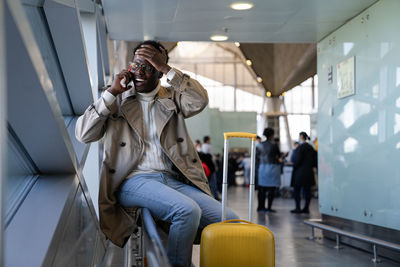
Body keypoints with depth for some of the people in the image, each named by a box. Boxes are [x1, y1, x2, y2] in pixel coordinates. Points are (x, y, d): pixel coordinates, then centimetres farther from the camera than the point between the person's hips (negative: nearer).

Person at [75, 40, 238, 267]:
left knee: (230, 222, -16)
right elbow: (83, 134, 1)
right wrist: (112, 92, -1)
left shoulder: (173, 98, 18)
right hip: (134, 180, -3)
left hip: (174, 180, 4)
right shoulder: (117, 101, 14)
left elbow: (200, 101, -5)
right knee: (188, 210, -33)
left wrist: (166, 68, -9)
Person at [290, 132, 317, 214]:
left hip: (300, 172, -8)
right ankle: (306, 208, 10)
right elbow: (315, 159, 11)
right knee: (307, 190, 8)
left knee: (296, 190, 0)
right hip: (309, 172, 8)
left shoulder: (300, 147, -14)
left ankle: (298, 208, -3)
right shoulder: (310, 147, 10)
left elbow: (297, 159, -18)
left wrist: (293, 157, 1)